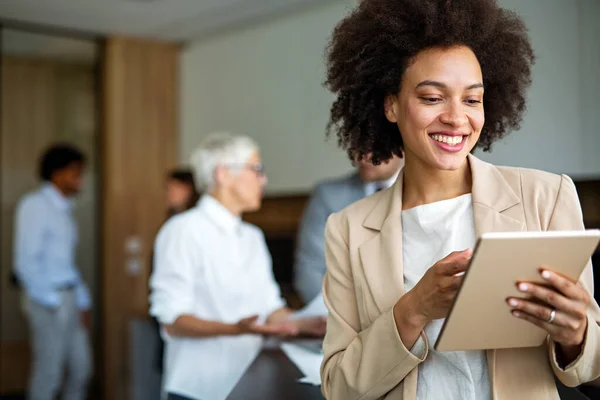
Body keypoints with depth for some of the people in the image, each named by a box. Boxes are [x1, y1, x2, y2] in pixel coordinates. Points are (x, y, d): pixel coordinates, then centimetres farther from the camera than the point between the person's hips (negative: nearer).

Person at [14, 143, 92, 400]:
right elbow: (26, 262, -14)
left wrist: (83, 301, 13)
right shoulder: (34, 205, -9)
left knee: (81, 369, 11)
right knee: (48, 375, -2)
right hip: (48, 302, -8)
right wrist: (52, 302, -13)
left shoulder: (64, 208, 15)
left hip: (70, 299, 8)